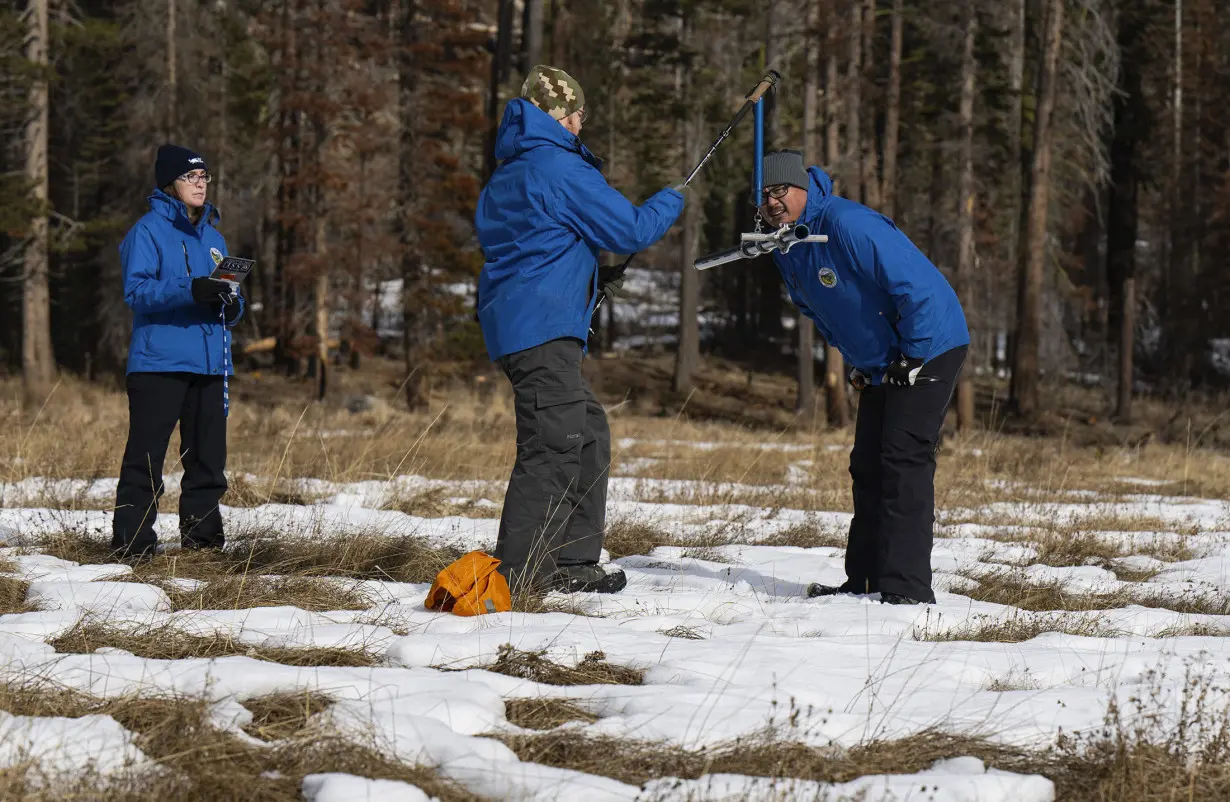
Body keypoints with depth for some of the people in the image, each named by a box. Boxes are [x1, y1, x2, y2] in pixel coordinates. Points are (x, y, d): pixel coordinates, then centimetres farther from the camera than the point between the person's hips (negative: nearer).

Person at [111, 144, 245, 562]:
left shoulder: (212, 236, 18)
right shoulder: (149, 230, -2)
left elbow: (230, 297, 22)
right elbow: (136, 290, -13)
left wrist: (232, 304, -3)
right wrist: (191, 291, -26)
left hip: (209, 363, 6)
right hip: (160, 360, -6)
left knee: (208, 458, 8)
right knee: (146, 455, -8)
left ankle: (202, 537, 16)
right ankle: (132, 540, -6)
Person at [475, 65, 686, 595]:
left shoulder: (507, 174, 20)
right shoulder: (560, 167, -10)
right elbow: (630, 229, -8)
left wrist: (591, 279, 25)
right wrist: (671, 202, 10)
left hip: (510, 319, 10)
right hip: (542, 326, -10)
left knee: (588, 435, 16)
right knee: (553, 445, -12)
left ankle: (573, 562, 18)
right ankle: (517, 572, -16)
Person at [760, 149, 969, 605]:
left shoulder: (848, 225, -26)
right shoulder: (785, 247, 4)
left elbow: (915, 286, -27)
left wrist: (913, 358, -19)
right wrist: (855, 364, 16)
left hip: (929, 347, -10)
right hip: (879, 364, 10)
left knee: (904, 461, -16)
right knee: (867, 466, 10)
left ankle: (908, 589, -18)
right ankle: (864, 582, 16)